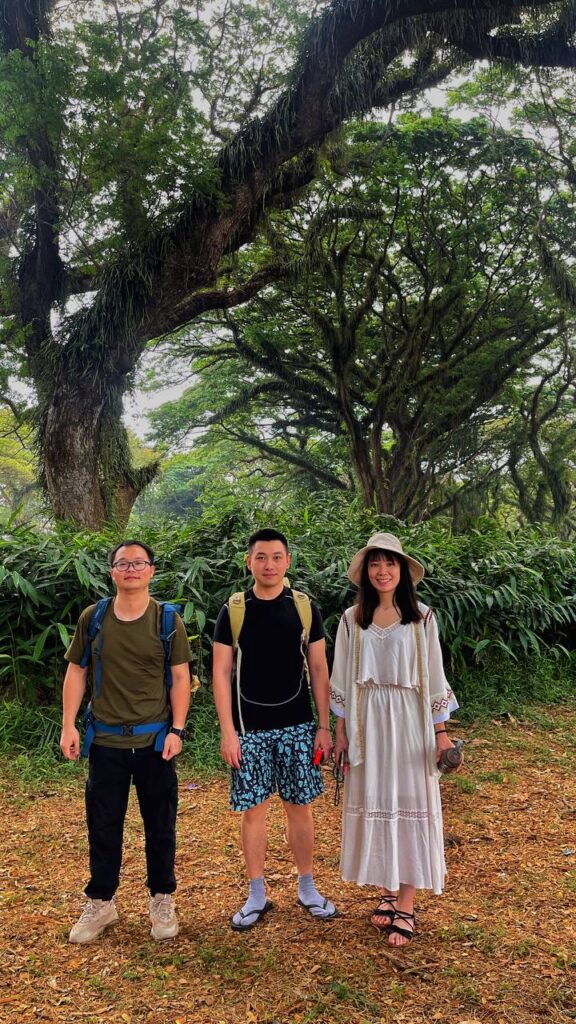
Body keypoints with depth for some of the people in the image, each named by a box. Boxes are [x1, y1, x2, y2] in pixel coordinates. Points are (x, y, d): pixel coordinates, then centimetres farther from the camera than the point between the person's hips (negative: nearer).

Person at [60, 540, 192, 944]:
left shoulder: (168, 620, -3)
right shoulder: (92, 618, 0)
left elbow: (181, 678, -2)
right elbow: (76, 671, 6)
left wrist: (177, 730, -8)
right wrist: (68, 725, 0)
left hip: (155, 740, -1)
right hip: (106, 740, 1)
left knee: (161, 825, 10)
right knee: (103, 825, 11)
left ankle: (162, 900, 29)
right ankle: (100, 903, 31)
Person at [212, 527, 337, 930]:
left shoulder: (304, 607, 1)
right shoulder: (233, 610, -2)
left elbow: (319, 670, 4)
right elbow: (221, 672, -2)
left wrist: (324, 726, 0)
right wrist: (228, 730, -7)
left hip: (296, 726, 1)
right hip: (249, 728, -1)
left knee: (300, 806, 9)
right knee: (253, 810, 7)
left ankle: (307, 888, 28)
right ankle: (257, 896, 23)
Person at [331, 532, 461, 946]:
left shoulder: (421, 617, -2)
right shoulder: (352, 619, 2)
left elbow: (434, 677, 0)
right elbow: (342, 680, 5)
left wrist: (441, 732, -2)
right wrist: (340, 731, 4)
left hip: (410, 722, -1)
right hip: (367, 724, 2)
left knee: (410, 805, 2)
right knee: (374, 805, 9)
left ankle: (406, 905, 13)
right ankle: (387, 892, 26)